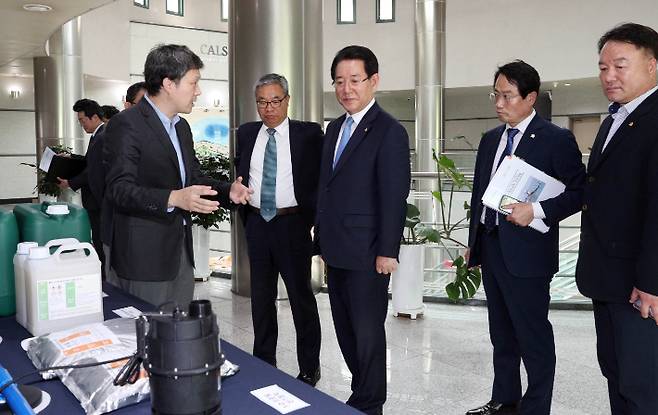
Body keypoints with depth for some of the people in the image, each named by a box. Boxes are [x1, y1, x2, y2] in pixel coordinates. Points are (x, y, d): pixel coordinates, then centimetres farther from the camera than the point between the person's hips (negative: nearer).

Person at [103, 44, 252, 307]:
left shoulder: (181, 127, 15)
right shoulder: (127, 124, -12)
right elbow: (119, 189, -20)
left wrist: (227, 191, 1)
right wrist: (173, 199, -32)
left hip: (180, 252, 8)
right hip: (144, 256, -8)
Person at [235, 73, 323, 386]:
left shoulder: (309, 134, -5)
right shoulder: (246, 134, 8)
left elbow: (321, 180, -3)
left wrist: (309, 218, -7)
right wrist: (246, 217, 12)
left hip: (292, 223, -4)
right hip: (257, 224, 5)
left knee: (301, 296, 5)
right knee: (261, 298, 14)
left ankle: (309, 368, 19)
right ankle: (263, 363, 29)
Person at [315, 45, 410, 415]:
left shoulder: (389, 132, -11)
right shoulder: (335, 128, 13)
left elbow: (395, 197, -15)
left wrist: (387, 252, -17)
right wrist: (323, 238, 13)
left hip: (367, 254, -8)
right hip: (336, 251, 8)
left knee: (368, 332, 4)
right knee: (346, 329, 17)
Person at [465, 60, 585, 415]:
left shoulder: (556, 139, -8)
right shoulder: (491, 139, 12)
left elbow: (579, 191, -9)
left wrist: (537, 210, -22)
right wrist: (473, 243, 15)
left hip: (526, 251, -7)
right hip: (490, 247, 7)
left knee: (533, 336, 2)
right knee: (501, 333, 18)